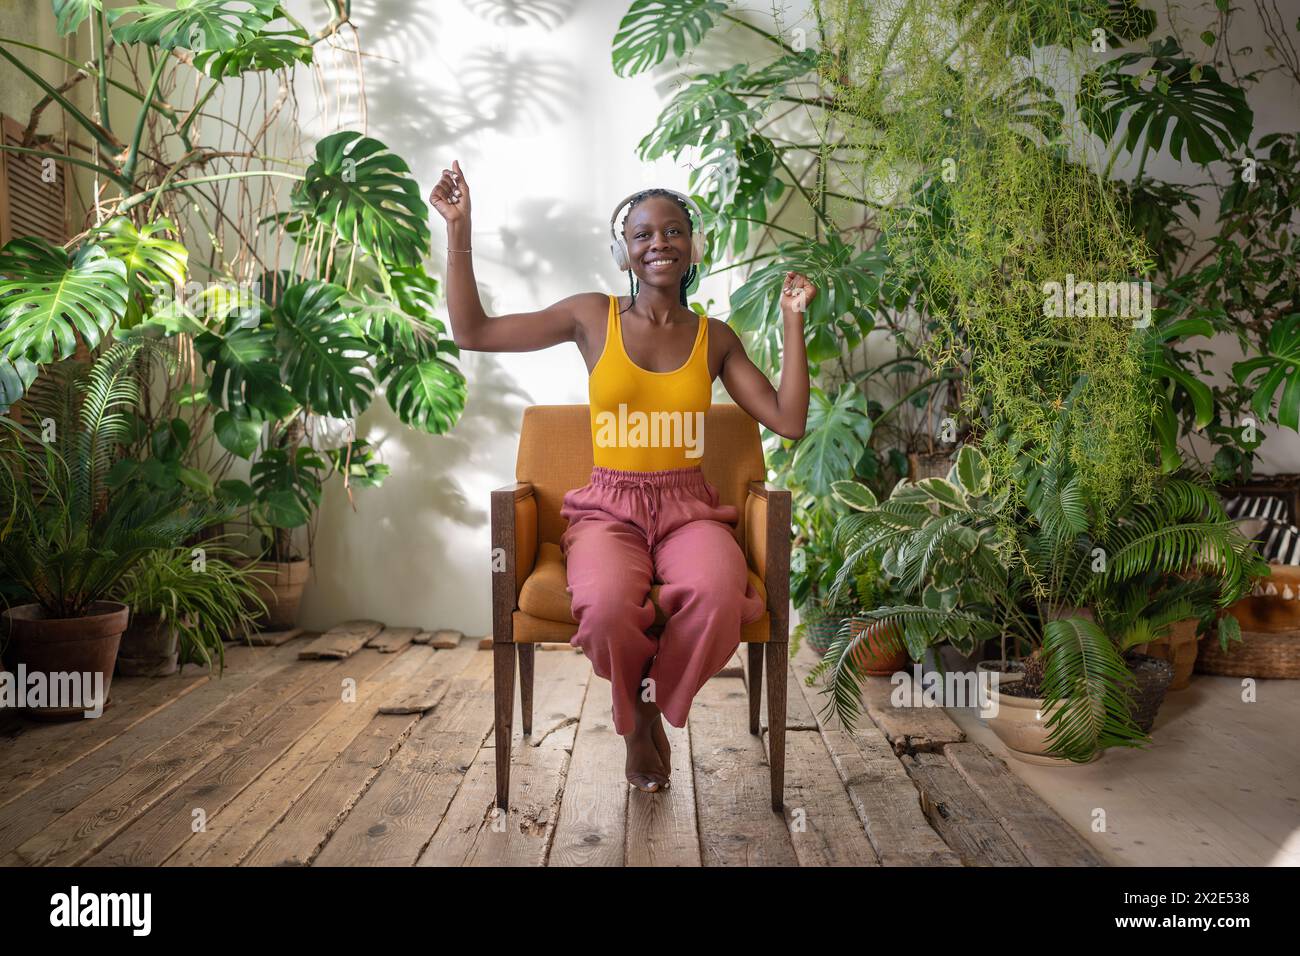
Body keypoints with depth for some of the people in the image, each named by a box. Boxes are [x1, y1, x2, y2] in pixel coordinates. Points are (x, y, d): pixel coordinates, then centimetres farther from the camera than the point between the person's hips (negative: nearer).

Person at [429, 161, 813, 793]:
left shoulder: (715, 337, 10)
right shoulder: (593, 318, 6)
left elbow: (789, 421, 4)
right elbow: (471, 331, 5)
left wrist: (793, 319, 3)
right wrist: (458, 229, 2)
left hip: (689, 509, 1)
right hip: (609, 510, -1)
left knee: (719, 597, -35)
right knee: (607, 608, -36)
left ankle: (656, 706, 0)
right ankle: (632, 711, 3)